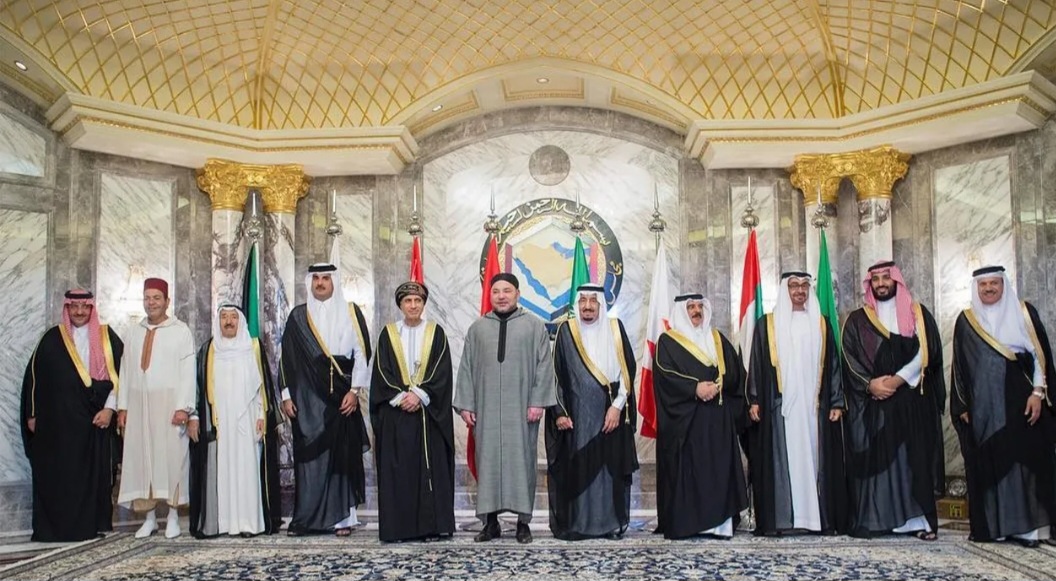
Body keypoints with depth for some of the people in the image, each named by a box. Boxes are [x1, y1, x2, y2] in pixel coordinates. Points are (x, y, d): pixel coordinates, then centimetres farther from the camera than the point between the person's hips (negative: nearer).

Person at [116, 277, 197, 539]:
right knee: (141, 458, 2)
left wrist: (183, 407, -13)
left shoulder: (180, 331, 1)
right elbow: (126, 371, 13)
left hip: (169, 404, -4)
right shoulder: (135, 332, 14)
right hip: (138, 405, 4)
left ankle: (173, 516, 5)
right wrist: (122, 406, 6)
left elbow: (188, 371, -5)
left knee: (171, 457, -3)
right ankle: (149, 517, 9)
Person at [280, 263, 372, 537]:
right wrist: (286, 395, 3)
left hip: (341, 397, -1)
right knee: (309, 455, -1)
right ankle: (306, 518, 4)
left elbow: (362, 353, 1)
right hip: (307, 398, 1)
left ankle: (343, 517, 5)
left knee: (342, 453, -1)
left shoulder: (351, 313, 5)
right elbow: (287, 358, 9)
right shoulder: (298, 317, 9)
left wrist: (354, 390, -6)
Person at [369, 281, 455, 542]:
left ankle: (431, 525, 3)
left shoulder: (436, 333, 6)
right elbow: (382, 372, 2)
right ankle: (397, 526, 4)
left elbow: (442, 372, -1)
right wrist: (400, 397, -11)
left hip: (429, 412, 0)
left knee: (430, 467, -1)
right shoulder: (388, 334, 7)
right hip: (395, 412, 0)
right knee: (396, 469, -1)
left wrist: (420, 395, -12)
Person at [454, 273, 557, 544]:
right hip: (486, 407, 2)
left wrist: (538, 401, -9)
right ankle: (491, 521, 10)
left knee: (521, 460, 1)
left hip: (522, 407, -2)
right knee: (488, 461, 3)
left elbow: (544, 365, -1)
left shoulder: (534, 326, 4)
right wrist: (465, 404, 1)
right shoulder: (477, 328, 11)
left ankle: (523, 521, 8)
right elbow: (466, 368, 9)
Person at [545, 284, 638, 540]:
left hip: (610, 414, 1)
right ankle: (574, 524, 7)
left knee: (610, 467, 4)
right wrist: (559, 412, -5)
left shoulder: (615, 329, 5)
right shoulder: (566, 332, 2)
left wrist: (617, 406, -7)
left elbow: (627, 370, 2)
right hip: (577, 414, -1)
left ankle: (612, 522, 12)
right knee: (576, 468, 0)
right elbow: (556, 374, 2)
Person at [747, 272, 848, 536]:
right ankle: (780, 519, -2)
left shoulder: (821, 324, 13)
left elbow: (833, 365, 11)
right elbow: (757, 364, 4)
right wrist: (754, 401, -5)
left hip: (814, 405, 2)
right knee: (781, 458, -4)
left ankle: (821, 518, 4)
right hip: (779, 405, -2)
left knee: (815, 457, 1)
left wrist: (836, 402, 4)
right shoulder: (767, 325, 7)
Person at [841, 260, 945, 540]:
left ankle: (919, 519, 1)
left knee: (914, 457, -1)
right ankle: (875, 519, -3)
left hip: (913, 400, 0)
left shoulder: (918, 314, 10)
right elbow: (849, 358, 1)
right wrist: (870, 383, -15)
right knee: (875, 458, -3)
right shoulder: (857, 320, 10)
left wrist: (897, 379, -13)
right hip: (872, 402, 0)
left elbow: (926, 351, -2)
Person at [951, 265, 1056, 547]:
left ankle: (1027, 525, -1)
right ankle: (990, 525, 9)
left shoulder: (1024, 313, 4)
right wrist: (963, 406, 6)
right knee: (986, 464, 3)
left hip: (1020, 402, -2)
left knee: (1023, 460, -4)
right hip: (982, 406, 2)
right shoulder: (966, 320, 9)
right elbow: (959, 366, 10)